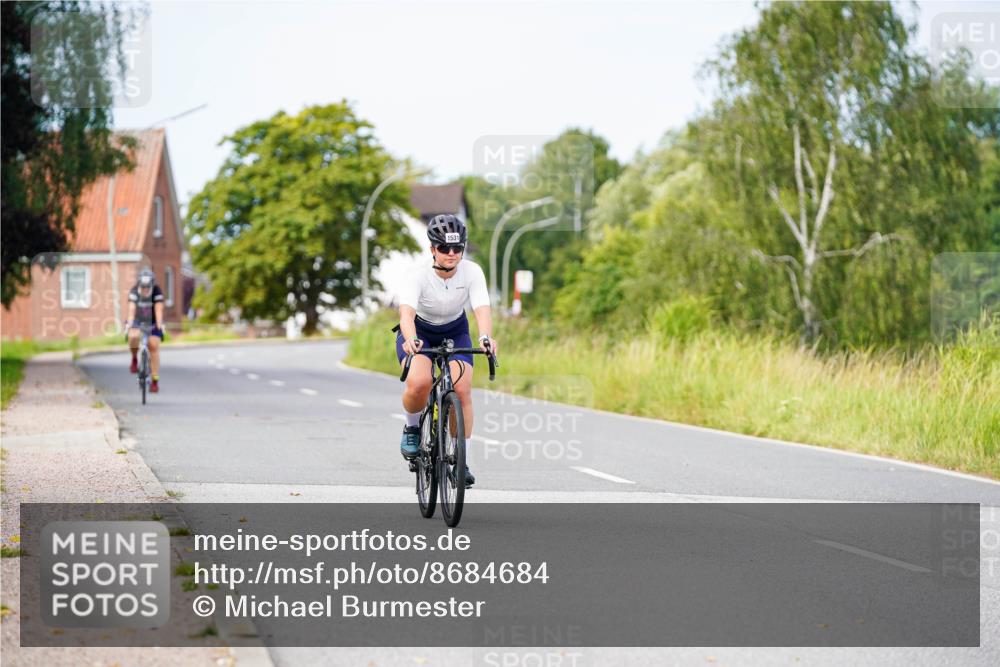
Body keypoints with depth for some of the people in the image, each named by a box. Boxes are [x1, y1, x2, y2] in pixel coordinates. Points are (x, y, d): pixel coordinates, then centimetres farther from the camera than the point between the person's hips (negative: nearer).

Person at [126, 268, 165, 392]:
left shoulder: (157, 291, -22)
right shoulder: (134, 291, -21)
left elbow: (158, 310, -30)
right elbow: (131, 309, -32)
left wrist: (159, 326, -42)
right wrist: (129, 324, -46)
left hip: (152, 323, 0)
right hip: (137, 321, 0)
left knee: (154, 346, -10)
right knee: (133, 337, -32)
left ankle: (155, 381, -3)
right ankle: (134, 359, -2)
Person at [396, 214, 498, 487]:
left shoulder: (472, 272, -24)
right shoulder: (419, 277, -30)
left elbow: (482, 309, -37)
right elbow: (406, 312, -44)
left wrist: (485, 337, -58)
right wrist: (411, 340, -65)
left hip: (455, 332, 2)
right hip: (419, 332, -2)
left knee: (462, 390, -18)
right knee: (418, 384, -29)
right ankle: (412, 427, 3)